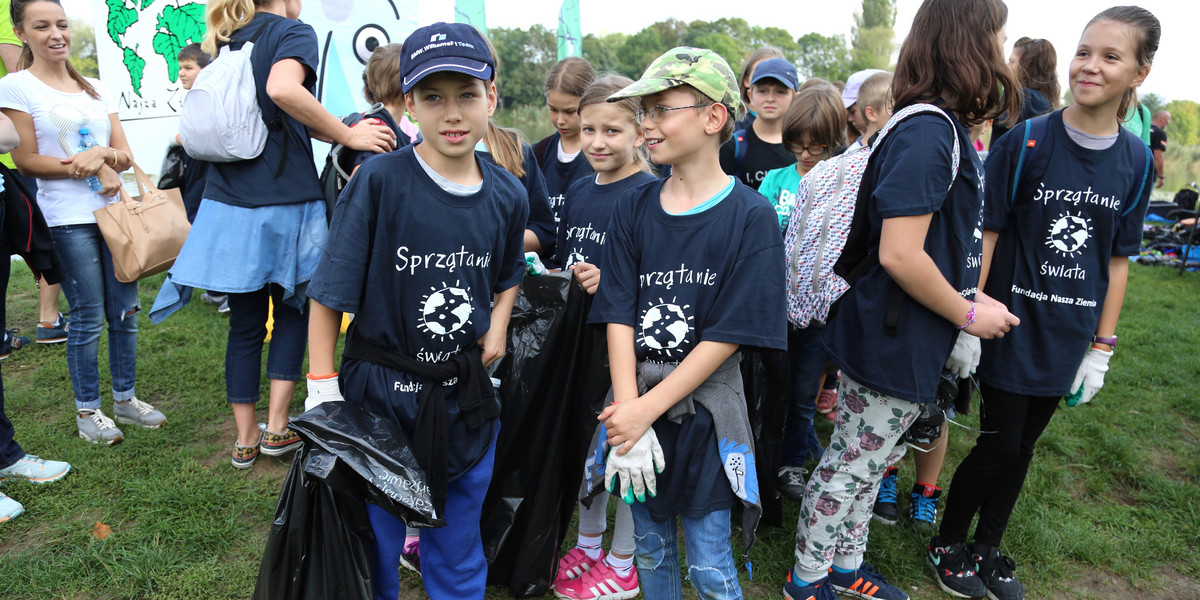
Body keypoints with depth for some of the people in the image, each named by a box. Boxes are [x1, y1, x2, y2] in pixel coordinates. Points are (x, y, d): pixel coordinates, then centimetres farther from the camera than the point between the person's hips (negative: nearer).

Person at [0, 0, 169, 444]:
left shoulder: (96, 89, 13)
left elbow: (125, 155, 9)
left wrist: (102, 153, -13)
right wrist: (92, 168, -13)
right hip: (68, 219, -4)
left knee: (125, 311, 6)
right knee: (88, 318, -2)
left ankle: (125, 399, 20)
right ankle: (87, 412, 13)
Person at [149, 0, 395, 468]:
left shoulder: (226, 42, 17)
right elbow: (283, 89, -26)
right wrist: (349, 137, -19)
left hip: (227, 202, 5)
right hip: (283, 201, -5)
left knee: (245, 323, 11)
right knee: (292, 311, 14)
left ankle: (245, 441, 19)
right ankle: (277, 429, 12)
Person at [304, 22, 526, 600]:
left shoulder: (507, 195, -2)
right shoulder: (379, 180, -16)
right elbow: (329, 291, -10)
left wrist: (497, 325, 1)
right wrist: (322, 385, -11)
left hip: (466, 399, 4)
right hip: (379, 394, -3)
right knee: (371, 550, 16)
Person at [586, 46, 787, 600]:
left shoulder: (751, 216, -10)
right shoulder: (633, 208, 2)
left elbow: (730, 334, -15)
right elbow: (619, 315, -3)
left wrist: (647, 410, -17)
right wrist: (628, 410, -14)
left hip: (704, 414, -3)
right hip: (638, 408, 4)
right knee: (651, 551, 20)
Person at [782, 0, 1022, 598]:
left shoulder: (940, 128, 10)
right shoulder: (928, 133, -21)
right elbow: (899, 254, -27)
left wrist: (968, 305, 10)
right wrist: (968, 314, -14)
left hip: (903, 342, 9)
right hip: (890, 344, -9)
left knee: (863, 462, 21)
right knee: (851, 466, 7)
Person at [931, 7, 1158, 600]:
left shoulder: (1136, 161, 2)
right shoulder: (1025, 143, -9)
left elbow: (1118, 258, 6)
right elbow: (986, 234, -9)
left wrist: (1102, 346, 6)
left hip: (1069, 336, 4)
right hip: (1011, 323, -3)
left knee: (1022, 447, 13)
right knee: (999, 444, 1)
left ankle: (988, 548, 33)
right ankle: (948, 542, 25)